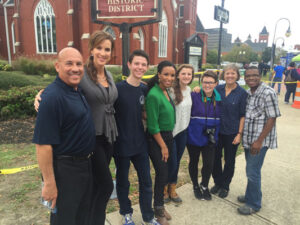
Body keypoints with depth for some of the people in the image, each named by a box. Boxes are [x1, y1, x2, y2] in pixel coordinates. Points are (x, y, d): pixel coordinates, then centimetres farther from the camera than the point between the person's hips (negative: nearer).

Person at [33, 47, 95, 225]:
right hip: (65, 169, -8)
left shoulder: (78, 89, 2)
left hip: (86, 163, 8)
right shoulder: (52, 97, -24)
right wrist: (49, 183, -21)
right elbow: (43, 144, -25)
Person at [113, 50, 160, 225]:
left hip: (140, 143, 5)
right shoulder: (118, 88, -15)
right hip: (122, 144, -4)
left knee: (146, 181, 14)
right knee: (123, 182, 15)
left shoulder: (145, 89, 2)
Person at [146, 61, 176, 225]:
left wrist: (168, 142, 13)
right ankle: (158, 210, 26)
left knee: (163, 173, 17)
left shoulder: (166, 91, 5)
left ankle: (160, 205, 36)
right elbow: (153, 126, -20)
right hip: (156, 139, -8)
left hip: (168, 136, 8)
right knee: (162, 174, 3)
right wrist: (163, 146, -12)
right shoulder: (153, 95, -22)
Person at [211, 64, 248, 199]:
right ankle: (217, 183, 34)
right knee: (215, 157, 12)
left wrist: (239, 134, -10)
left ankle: (225, 186, 32)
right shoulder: (218, 89, 0)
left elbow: (243, 115, -5)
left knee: (229, 160, 12)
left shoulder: (242, 93, -7)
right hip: (217, 130, 3)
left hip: (232, 132, -2)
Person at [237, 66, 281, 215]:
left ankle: (254, 204, 19)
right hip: (248, 140, 7)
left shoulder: (268, 93, -14)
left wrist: (259, 141, -18)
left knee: (252, 172, 0)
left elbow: (272, 119, -16)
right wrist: (243, 136, 10)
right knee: (251, 170, 17)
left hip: (259, 141, -6)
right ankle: (251, 196, 35)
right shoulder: (247, 93, 9)